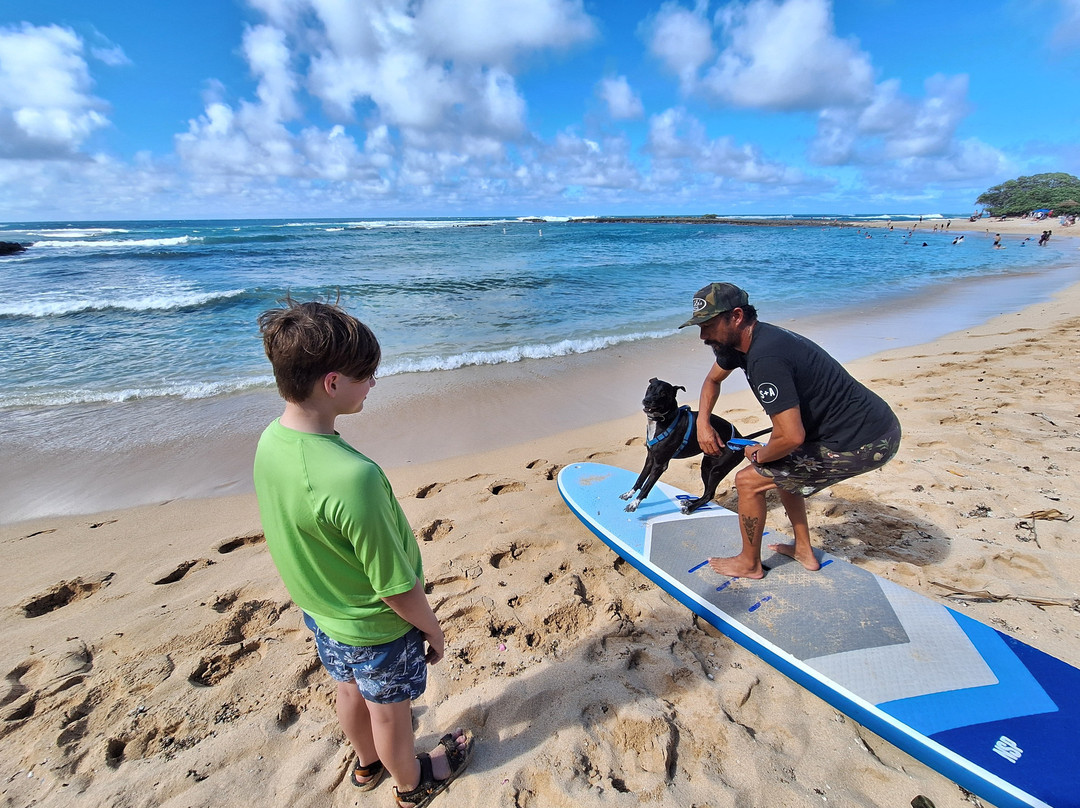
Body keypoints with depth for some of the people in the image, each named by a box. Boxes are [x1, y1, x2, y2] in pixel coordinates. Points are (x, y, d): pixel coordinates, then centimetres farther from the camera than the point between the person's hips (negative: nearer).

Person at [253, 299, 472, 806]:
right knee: (389, 709, 23)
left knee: (351, 691, 32)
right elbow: (396, 588, -28)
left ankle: (367, 763, 63)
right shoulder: (352, 477, -41)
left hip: (320, 611, 7)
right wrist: (434, 630, -9)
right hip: (376, 628, -6)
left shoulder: (270, 441, -16)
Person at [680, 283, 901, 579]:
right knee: (781, 467, 28)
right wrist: (703, 422, 9)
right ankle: (803, 550, 37)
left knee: (748, 480, -3)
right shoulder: (740, 341, 2)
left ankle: (749, 564, 19)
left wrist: (760, 456, -10)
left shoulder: (765, 358, -28)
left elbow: (792, 437, -31)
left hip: (861, 443, -10)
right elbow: (712, 379, 22)